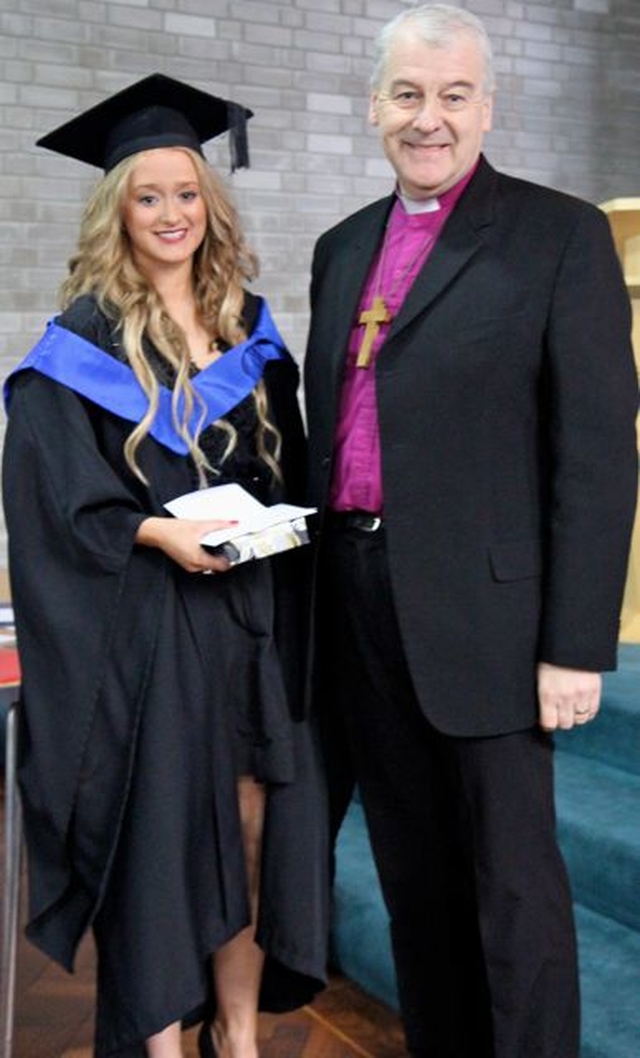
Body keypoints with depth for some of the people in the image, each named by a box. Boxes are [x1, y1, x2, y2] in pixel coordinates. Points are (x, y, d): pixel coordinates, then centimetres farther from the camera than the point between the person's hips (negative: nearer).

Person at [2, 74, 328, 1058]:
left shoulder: (249, 329, 12)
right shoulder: (85, 340, -2)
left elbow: (290, 467, 17)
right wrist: (154, 532, -19)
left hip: (251, 618, 4)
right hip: (141, 629, -4)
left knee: (254, 821, 6)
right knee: (157, 826, 1)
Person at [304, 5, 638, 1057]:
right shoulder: (342, 248, 14)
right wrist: (313, 597, 14)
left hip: (480, 613, -5)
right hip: (358, 608, 6)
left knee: (510, 882, 4)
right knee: (412, 873, 17)